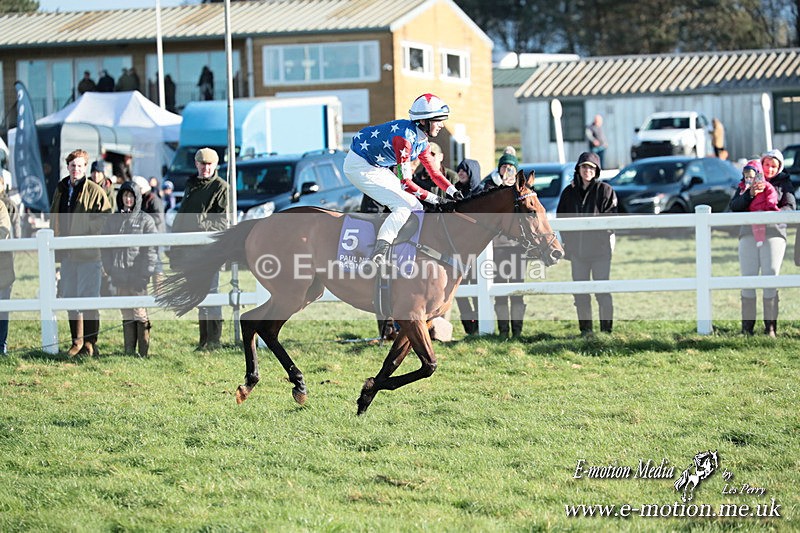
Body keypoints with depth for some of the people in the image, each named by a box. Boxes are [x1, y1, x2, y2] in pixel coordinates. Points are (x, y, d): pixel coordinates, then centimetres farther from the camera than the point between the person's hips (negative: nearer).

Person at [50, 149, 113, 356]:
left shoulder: (95, 191, -5)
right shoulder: (60, 190, 13)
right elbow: (54, 219, 23)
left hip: (88, 253, -6)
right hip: (67, 253, 6)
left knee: (88, 299, -6)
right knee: (70, 298, 9)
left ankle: (90, 342, -1)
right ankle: (77, 341, 16)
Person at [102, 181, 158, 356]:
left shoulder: (145, 220, 1)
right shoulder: (112, 220, 12)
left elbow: (151, 250, -3)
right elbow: (106, 248, 14)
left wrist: (145, 273, -11)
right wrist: (109, 269, 1)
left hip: (138, 277, -4)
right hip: (120, 276, 4)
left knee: (141, 315, -5)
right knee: (127, 317, 8)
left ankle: (144, 353, -1)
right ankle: (129, 352, 11)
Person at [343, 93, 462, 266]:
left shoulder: (421, 141, 2)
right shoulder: (405, 136, -28)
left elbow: (434, 172, 7)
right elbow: (405, 181, -29)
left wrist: (453, 191, -8)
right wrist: (431, 198, -26)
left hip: (377, 167, 10)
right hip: (359, 166, -10)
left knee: (415, 209, 5)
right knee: (403, 207, -21)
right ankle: (378, 257, -29)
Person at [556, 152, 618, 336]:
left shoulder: (605, 190, 1)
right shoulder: (569, 192, 12)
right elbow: (561, 218, 13)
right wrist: (569, 240, 2)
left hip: (600, 248, -4)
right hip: (577, 249, 4)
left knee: (602, 291, -4)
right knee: (580, 292, 4)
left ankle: (606, 329, 1)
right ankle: (585, 329, 11)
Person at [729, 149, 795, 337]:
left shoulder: (784, 183, 13)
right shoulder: (748, 181, 15)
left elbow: (790, 206, 1)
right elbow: (734, 205, 5)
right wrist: (750, 194, -12)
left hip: (774, 232, -1)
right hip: (749, 231, 1)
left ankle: (771, 326, -4)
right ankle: (747, 326, -1)